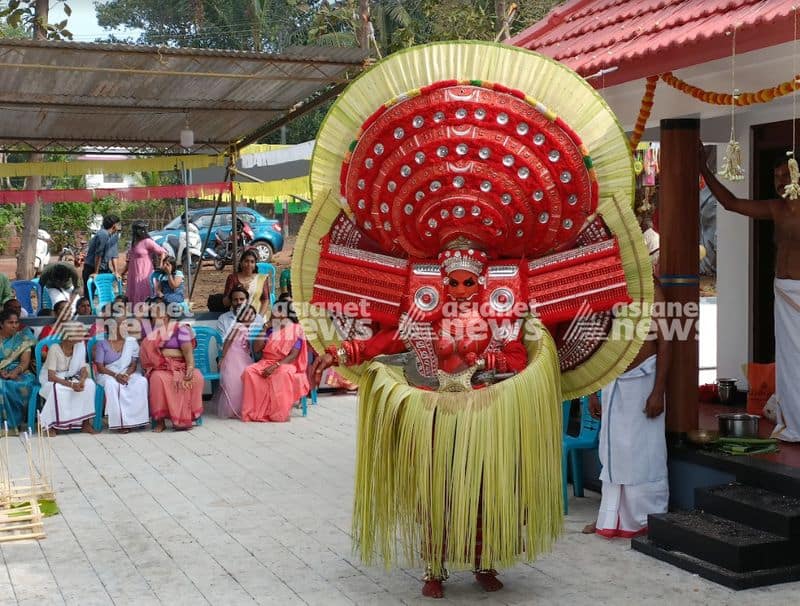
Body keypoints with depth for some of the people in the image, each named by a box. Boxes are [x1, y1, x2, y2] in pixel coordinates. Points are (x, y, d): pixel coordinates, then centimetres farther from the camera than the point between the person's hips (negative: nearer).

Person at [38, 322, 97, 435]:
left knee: (89, 384, -22)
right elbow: (51, 376, -27)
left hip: (70, 378, 5)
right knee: (57, 389, -38)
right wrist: (71, 384, -36)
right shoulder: (55, 349, -24)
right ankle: (49, 426, -22)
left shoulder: (80, 346, -8)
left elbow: (83, 369, -6)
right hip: (51, 380, -5)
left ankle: (86, 423, -15)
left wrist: (82, 381, -29)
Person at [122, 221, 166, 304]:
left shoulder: (147, 242, -12)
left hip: (144, 275, -8)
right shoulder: (134, 242, 13)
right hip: (133, 275, 8)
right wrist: (123, 273, 20)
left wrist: (159, 267, -14)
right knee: (133, 298, 9)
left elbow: (163, 252, -14)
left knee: (143, 299, -6)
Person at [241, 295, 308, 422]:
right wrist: (265, 329, -2)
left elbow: (293, 356, -10)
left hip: (285, 364, -4)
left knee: (282, 374, -40)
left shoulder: (296, 330, -1)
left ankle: (281, 413, -30)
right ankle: (254, 411, -25)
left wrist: (275, 366, -24)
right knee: (249, 371, -28)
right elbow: (256, 348, 3)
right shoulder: (270, 329, 11)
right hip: (266, 362, 4)